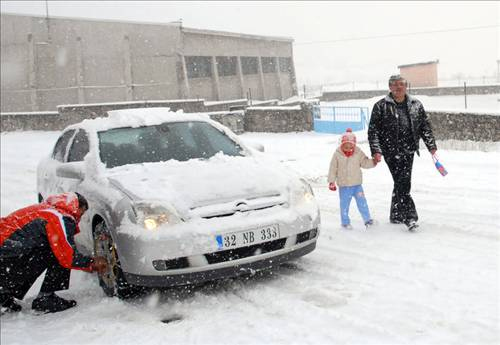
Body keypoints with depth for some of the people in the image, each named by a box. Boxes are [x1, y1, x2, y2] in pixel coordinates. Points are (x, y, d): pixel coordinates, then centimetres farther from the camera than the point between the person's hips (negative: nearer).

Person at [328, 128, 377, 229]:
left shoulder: (358, 153, -1)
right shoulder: (337, 155, -7)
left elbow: (365, 163, 3)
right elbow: (333, 169, -2)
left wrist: (373, 161, -16)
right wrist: (331, 182, -2)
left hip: (356, 184, 2)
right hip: (344, 186, -2)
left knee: (362, 202, 1)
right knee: (344, 205, 4)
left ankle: (367, 219, 14)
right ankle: (345, 222, 18)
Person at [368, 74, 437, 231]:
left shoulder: (416, 105, 11)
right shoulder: (381, 106, -2)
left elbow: (425, 126, 13)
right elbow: (373, 130, -4)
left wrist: (431, 145, 5)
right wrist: (376, 150, -13)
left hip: (408, 151, 5)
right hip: (391, 152, -5)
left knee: (401, 183, 12)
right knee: (402, 183, -11)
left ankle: (396, 215, 25)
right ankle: (410, 217, -9)